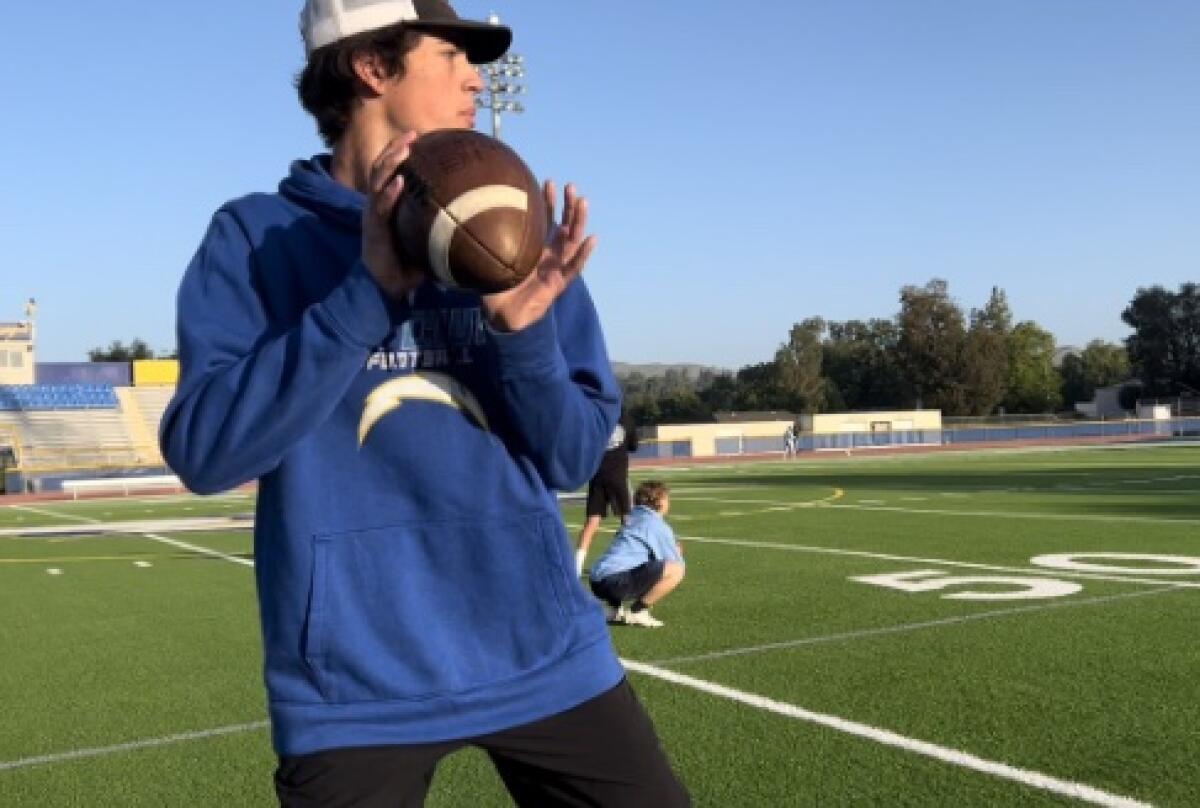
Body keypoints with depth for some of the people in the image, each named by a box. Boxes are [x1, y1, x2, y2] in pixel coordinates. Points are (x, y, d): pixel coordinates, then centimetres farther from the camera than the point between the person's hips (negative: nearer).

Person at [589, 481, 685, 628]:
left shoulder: (633, 520, 25)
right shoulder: (659, 525, 1)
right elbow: (675, 563, 4)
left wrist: (672, 550, 34)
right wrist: (677, 553, 26)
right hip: (616, 581, -9)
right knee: (677, 569, -10)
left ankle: (614, 606, 13)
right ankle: (637, 611, -6)